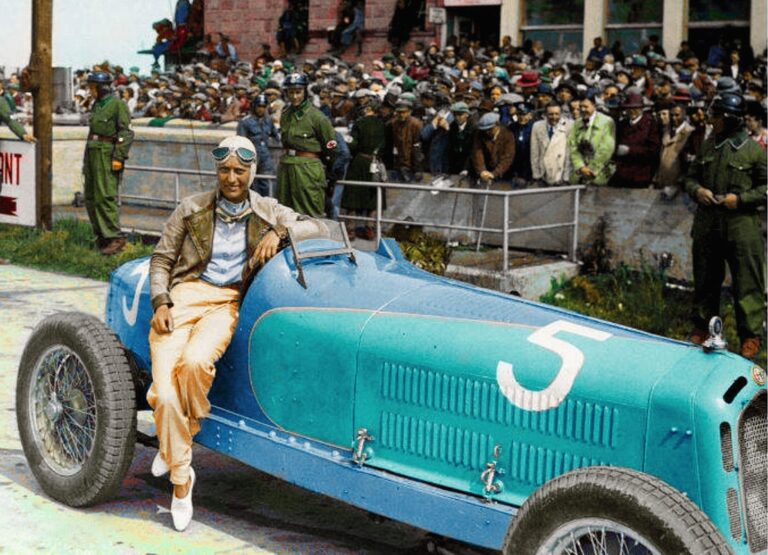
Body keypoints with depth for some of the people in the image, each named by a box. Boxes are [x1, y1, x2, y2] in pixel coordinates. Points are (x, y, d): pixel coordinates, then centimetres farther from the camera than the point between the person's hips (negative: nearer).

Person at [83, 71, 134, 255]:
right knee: (90, 197, 8)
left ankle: (115, 238, -12)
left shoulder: (118, 104, -8)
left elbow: (126, 133, -14)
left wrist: (119, 157, -20)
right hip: (92, 152, 9)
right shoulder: (97, 105, 18)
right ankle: (101, 235, 14)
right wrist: (86, 159, 23)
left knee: (105, 196, -14)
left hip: (108, 154, -9)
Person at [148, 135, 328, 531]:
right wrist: (160, 302, -3)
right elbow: (161, 258, 12)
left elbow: (318, 228, 7)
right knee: (164, 391, -21)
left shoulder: (267, 212, 13)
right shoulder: (192, 209, 11)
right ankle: (181, 478, -4)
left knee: (195, 362, -34)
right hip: (184, 294, 1)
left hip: (226, 303, 0)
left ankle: (184, 434, -2)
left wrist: (279, 232, -11)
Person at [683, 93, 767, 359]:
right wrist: (696, 190, -3)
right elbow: (691, 176, 18)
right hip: (706, 225, 5)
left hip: (742, 229, -5)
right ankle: (702, 326, 29)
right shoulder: (707, 146, 10)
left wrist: (741, 199, -14)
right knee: (705, 279, 15)